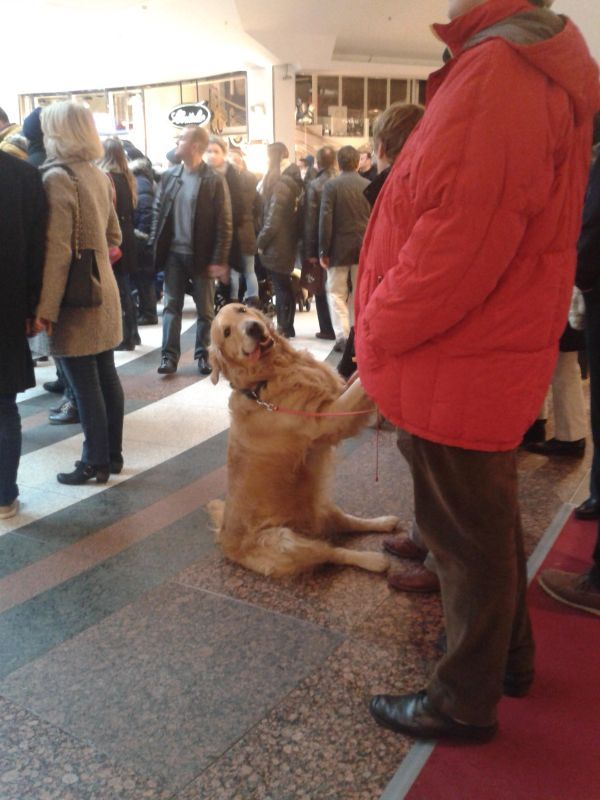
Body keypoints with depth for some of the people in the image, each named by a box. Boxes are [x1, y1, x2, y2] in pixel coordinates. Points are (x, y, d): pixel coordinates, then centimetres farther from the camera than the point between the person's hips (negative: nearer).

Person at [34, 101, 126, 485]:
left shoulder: (57, 177, -15)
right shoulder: (99, 175, 9)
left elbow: (57, 249, -20)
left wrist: (46, 307, -18)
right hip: (103, 289, 8)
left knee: (85, 384, 1)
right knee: (106, 376, 13)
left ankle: (96, 463, 11)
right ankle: (112, 454, 24)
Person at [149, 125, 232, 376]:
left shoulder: (214, 181, -7)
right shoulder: (169, 176, 6)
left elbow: (224, 223, -9)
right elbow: (158, 212, 9)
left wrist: (219, 260, -13)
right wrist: (155, 247, 1)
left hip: (201, 255, -4)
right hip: (173, 253, 4)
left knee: (205, 309, 8)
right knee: (171, 306, 5)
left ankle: (203, 354, 20)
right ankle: (169, 355, 10)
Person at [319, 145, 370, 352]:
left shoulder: (331, 186, -9)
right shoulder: (368, 186, 0)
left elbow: (325, 219, -11)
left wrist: (323, 250, -6)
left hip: (340, 248, -3)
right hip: (364, 248, 3)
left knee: (336, 292, 6)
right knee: (358, 292, 15)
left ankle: (342, 335, -7)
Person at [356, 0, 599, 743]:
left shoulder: (497, 73, -20)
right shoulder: (540, 67, 13)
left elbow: (457, 240, -28)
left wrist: (377, 334, -12)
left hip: (453, 372, -10)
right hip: (492, 356, 10)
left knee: (467, 536, 6)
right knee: (489, 522, 23)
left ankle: (464, 701, 26)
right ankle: (510, 655, 43)